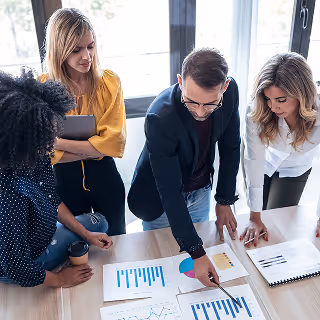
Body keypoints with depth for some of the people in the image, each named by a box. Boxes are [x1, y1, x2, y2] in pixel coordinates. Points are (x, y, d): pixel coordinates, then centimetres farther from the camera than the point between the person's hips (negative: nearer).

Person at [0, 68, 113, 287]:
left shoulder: (36, 157, -19)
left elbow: (53, 201, 0)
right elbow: (18, 269, -30)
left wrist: (86, 234, 0)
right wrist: (59, 279, -14)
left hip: (37, 234, 7)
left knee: (98, 222, 19)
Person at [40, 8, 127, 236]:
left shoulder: (109, 82, -12)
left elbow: (114, 142, -18)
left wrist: (59, 142, -22)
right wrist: (94, 149, -20)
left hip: (104, 176, 1)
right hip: (65, 180, 0)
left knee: (116, 240, 24)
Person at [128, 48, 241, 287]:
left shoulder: (230, 91, -21)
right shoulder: (160, 117, -37)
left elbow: (230, 147, -5)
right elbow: (170, 193, -33)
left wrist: (224, 201, -4)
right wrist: (197, 252, -32)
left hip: (201, 191, 5)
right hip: (161, 202, -5)